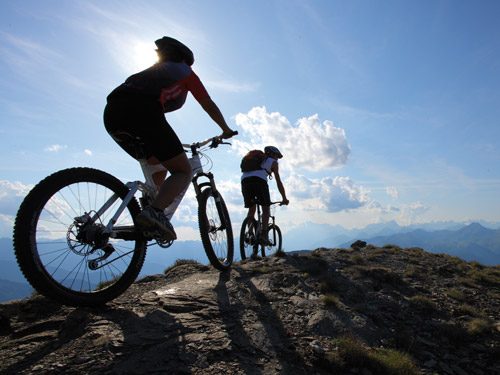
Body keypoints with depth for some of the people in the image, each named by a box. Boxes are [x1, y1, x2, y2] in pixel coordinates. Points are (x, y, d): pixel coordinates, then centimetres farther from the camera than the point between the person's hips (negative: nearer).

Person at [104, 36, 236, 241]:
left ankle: (152, 213, 15)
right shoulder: (184, 71, 25)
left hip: (111, 113, 7)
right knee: (183, 172, -1)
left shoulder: (152, 70, 41)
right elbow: (209, 105, 24)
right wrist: (226, 130, 40)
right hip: (142, 112, -7)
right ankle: (154, 212, -27)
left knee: (158, 164, 26)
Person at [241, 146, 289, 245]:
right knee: (266, 209, 2)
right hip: (259, 180, -5)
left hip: (244, 180, 5)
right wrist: (284, 198, 21)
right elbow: (278, 182, 17)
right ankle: (263, 234, -14)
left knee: (251, 209, 16)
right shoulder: (273, 162, 23)